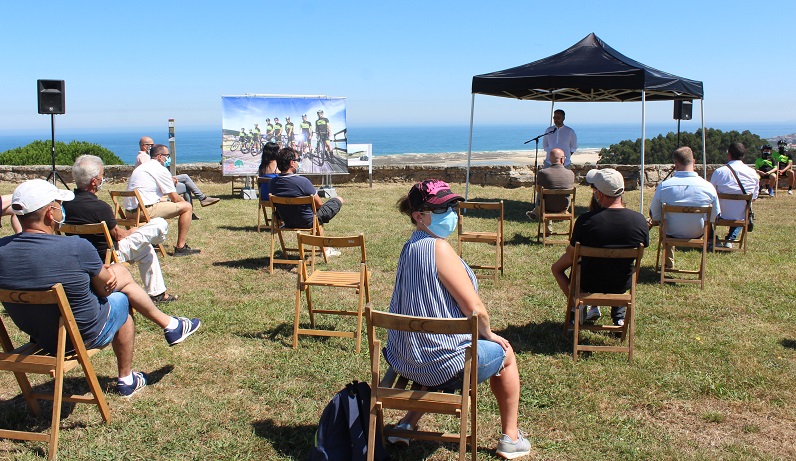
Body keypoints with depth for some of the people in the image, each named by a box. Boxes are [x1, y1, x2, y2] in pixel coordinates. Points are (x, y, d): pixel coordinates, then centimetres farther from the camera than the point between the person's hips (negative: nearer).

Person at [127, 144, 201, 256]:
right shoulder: (160, 170, -5)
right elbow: (175, 198, -3)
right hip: (146, 211, -9)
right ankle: (180, 247, -7)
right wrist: (183, 201, 19)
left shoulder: (140, 167, 23)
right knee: (186, 207, -4)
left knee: (165, 203, 35)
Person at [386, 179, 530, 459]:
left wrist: (481, 333, 17)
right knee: (504, 354, 20)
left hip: (405, 359, 8)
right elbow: (474, 309, -21)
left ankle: (407, 424, 33)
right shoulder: (438, 247, -21)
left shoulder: (410, 247, 7)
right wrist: (489, 334, 1)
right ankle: (510, 438, 32)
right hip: (444, 363, -8)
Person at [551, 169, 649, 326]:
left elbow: (571, 256, -12)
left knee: (557, 268, 27)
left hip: (589, 284, -3)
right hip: (622, 285, 3)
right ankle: (619, 315, 33)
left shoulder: (585, 220, -25)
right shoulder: (640, 220, -15)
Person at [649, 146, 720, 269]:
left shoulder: (663, 186, -20)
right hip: (697, 233, 1)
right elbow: (714, 217, -3)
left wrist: (655, 220, 17)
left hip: (671, 233, -1)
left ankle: (669, 262, 46)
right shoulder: (708, 187, -17)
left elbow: (655, 217, -8)